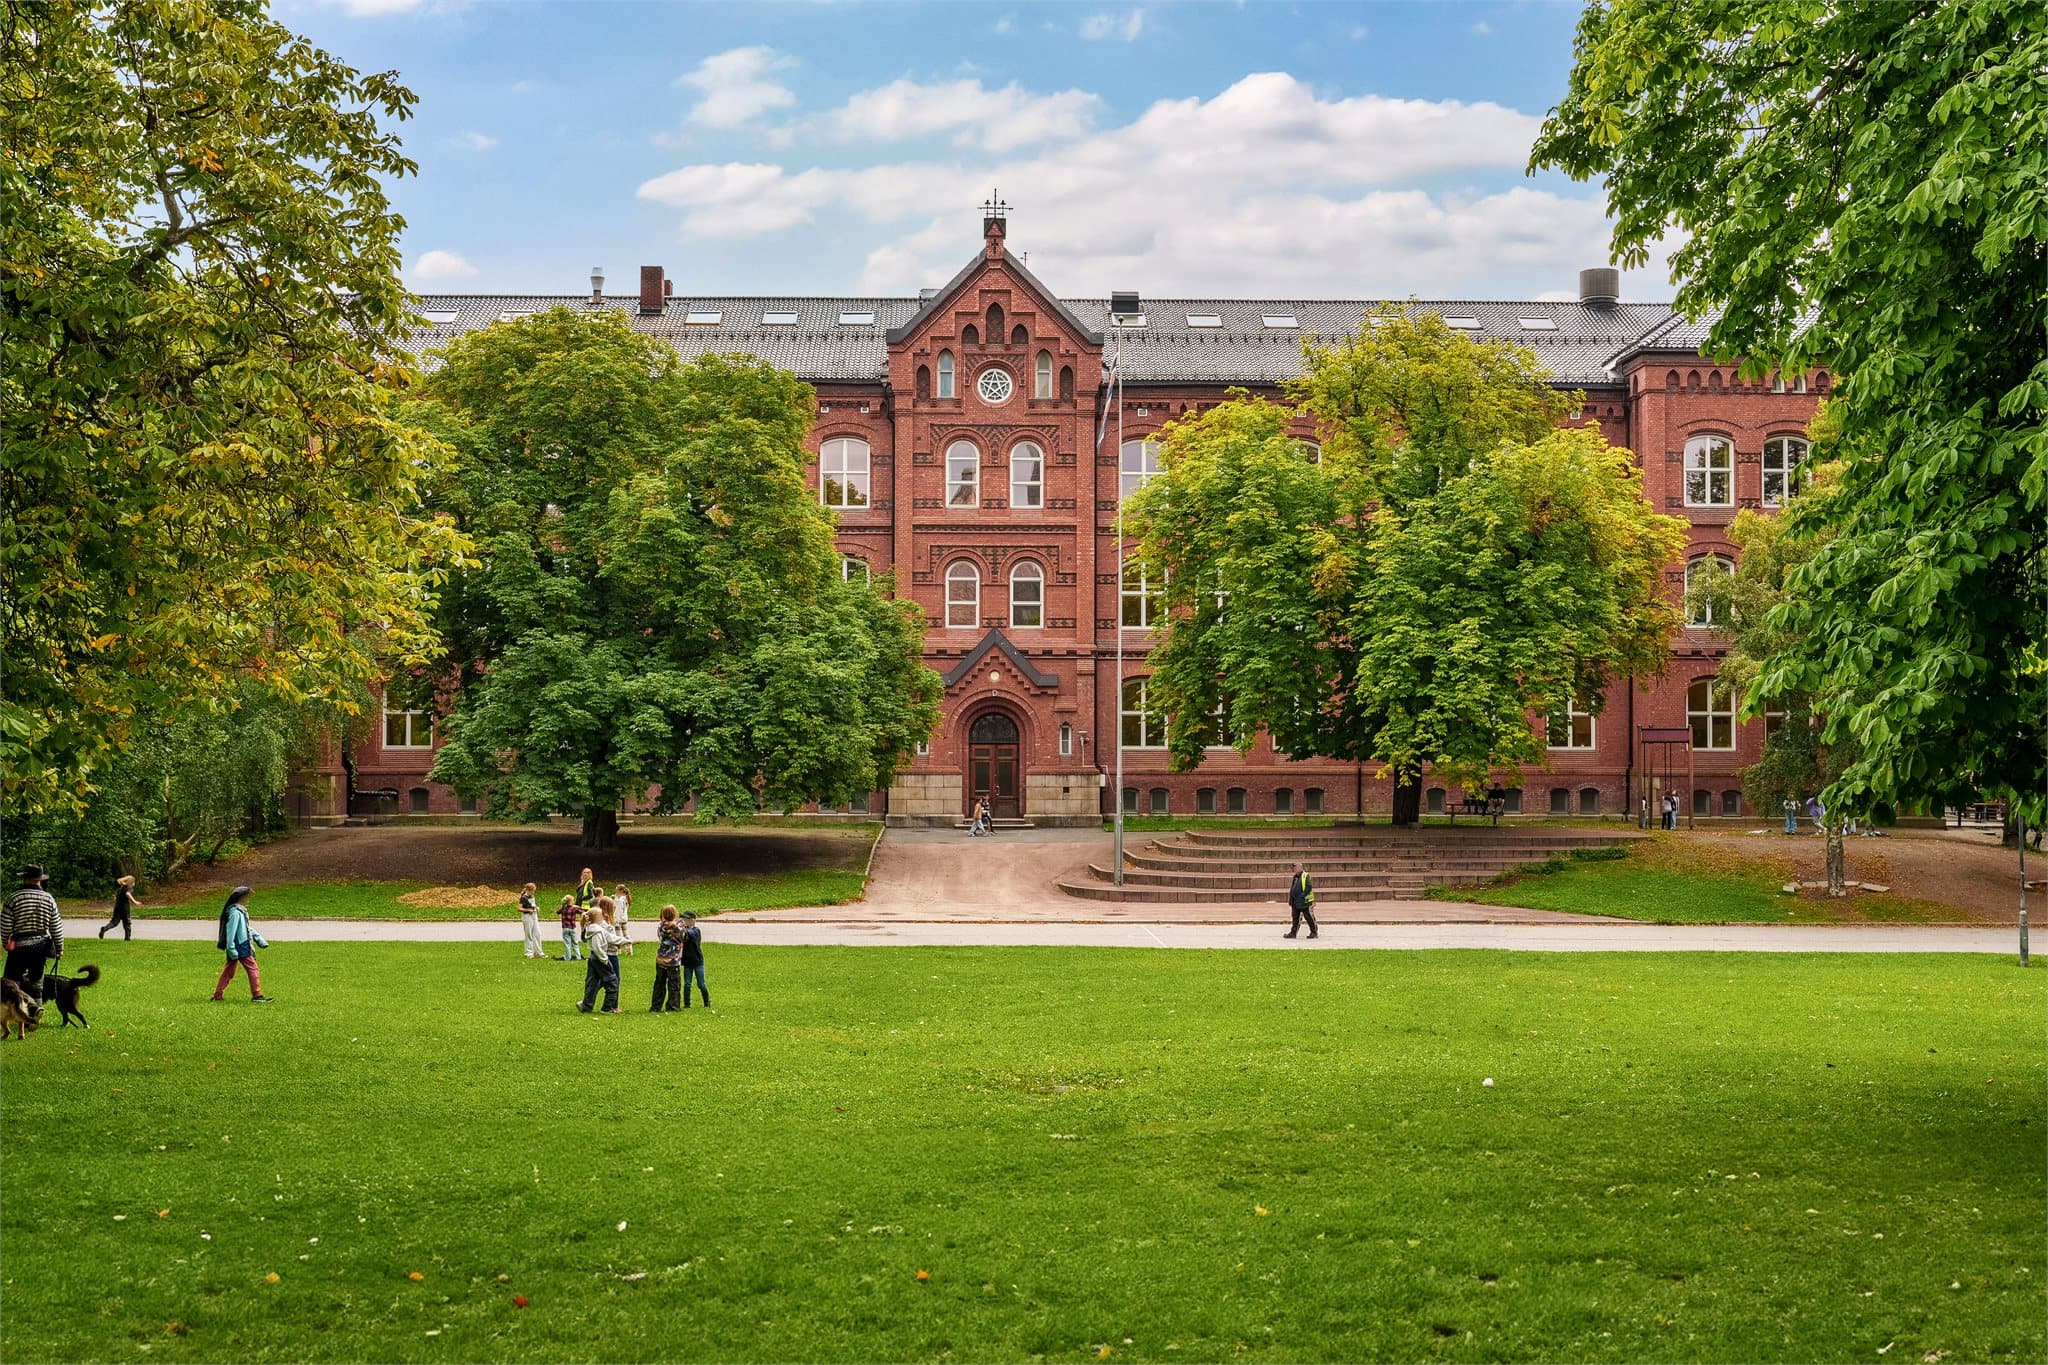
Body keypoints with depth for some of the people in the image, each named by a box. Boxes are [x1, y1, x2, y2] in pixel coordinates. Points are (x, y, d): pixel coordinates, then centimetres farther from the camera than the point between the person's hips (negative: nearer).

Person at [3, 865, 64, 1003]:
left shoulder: (14, 898, -10)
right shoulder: (48, 899, -2)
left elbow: (5, 926, -6)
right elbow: (56, 927, 2)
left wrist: (6, 942, 12)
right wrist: (59, 948, 13)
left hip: (19, 946, -3)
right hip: (41, 946, 3)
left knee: (11, 982, 1)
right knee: (36, 984, 13)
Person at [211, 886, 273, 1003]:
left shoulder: (241, 911, 16)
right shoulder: (235, 912, -16)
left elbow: (248, 928, 25)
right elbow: (231, 930, -20)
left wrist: (259, 939, 21)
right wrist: (231, 948, -23)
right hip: (240, 948, -10)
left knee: (229, 971, 12)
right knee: (253, 969, -5)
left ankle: (217, 995, 15)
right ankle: (256, 996, -3)